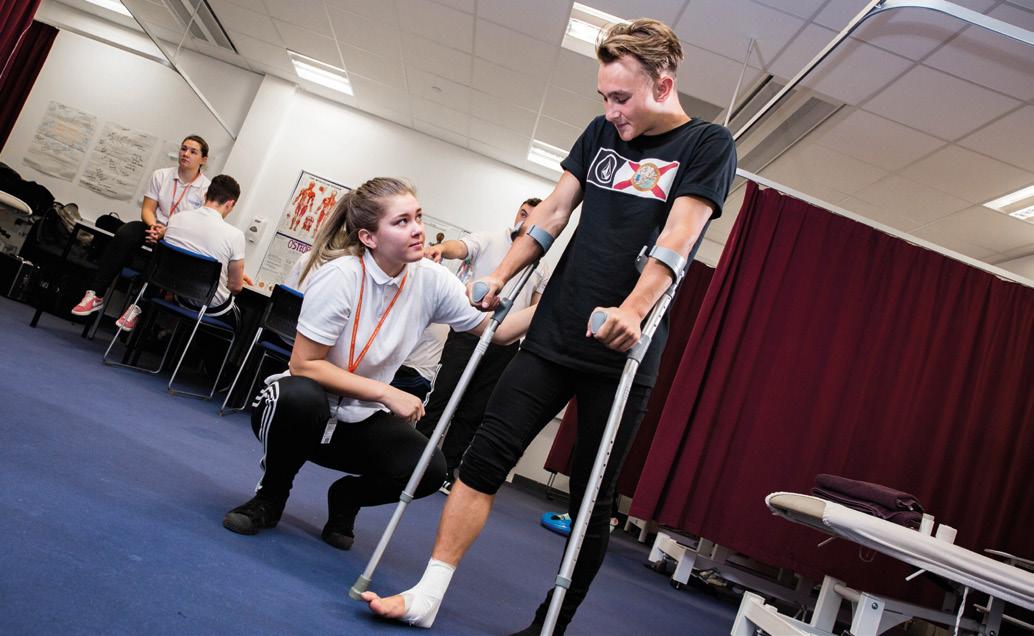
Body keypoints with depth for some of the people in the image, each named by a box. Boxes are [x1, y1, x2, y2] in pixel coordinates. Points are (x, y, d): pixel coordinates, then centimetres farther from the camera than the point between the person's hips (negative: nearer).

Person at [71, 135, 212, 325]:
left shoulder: (206, 189, -5)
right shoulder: (161, 175, 8)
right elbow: (147, 209, 6)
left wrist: (166, 232, -23)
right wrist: (154, 226, -18)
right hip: (155, 228, 3)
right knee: (125, 234, -27)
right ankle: (96, 294, -25)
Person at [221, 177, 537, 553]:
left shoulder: (431, 279, -11)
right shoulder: (340, 275, -24)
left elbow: (492, 330, -9)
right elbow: (303, 365, -23)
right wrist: (386, 393, -25)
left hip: (360, 422, 4)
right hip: (302, 408, -3)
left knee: (429, 469, -22)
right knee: (300, 397, -38)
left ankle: (347, 497, 11)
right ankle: (270, 496, -5)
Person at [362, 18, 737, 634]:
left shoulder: (708, 144, -1)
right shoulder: (602, 132, 13)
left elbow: (678, 237, -15)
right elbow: (554, 212, 14)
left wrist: (632, 311, -28)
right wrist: (500, 277, 9)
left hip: (623, 354, -4)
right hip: (553, 336, 4)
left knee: (592, 499, 5)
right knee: (484, 460, -2)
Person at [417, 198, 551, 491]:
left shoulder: (542, 267, 16)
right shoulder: (489, 240, 4)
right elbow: (460, 247, -15)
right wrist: (441, 248, -38)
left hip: (506, 344, 4)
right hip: (470, 332, -3)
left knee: (473, 412, 6)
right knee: (442, 398, -4)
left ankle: (445, 470, 15)